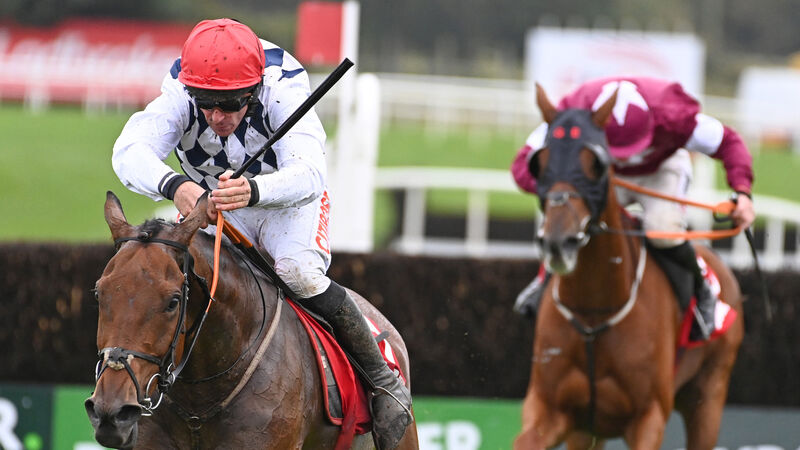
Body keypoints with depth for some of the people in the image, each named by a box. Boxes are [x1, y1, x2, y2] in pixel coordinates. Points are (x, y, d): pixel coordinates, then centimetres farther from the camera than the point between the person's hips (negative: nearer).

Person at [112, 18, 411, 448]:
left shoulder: (283, 89, -35)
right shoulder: (178, 94, -28)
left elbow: (309, 173, -47)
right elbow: (130, 152, -44)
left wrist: (252, 191, -69)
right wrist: (173, 185, -66)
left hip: (289, 201, -3)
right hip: (210, 208, 3)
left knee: (296, 269, -30)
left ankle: (384, 379, -15)